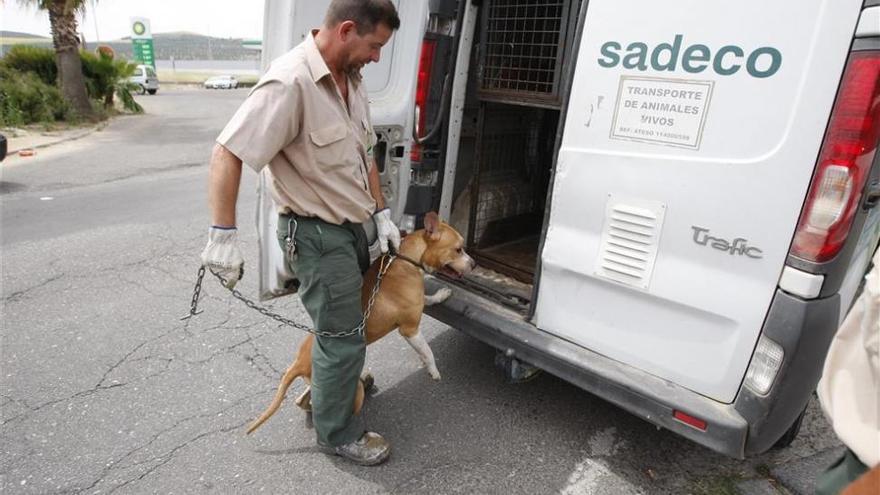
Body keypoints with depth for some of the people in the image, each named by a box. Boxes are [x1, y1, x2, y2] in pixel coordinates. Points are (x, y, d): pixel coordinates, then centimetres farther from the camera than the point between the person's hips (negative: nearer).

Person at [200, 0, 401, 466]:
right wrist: (224, 236, -26)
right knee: (342, 338, 2)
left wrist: (381, 213, 10)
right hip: (316, 234, -9)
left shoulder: (350, 78, 4)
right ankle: (337, 433, 25)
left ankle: (339, 383, 50)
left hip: (350, 225, 9)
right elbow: (227, 153, -25)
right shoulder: (290, 82, -24)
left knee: (346, 321, 25)